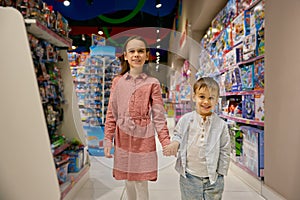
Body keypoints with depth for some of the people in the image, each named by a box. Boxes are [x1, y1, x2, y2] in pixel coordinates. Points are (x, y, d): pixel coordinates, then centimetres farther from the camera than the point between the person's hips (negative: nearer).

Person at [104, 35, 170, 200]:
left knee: (141, 184, 7)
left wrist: (166, 142, -12)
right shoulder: (118, 81, 4)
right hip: (123, 139, 3)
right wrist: (108, 139, 0)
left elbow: (159, 117, -5)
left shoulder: (152, 83, -3)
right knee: (128, 183, 17)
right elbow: (112, 114, 5)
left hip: (143, 139, -2)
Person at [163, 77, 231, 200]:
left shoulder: (221, 125, -6)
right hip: (189, 177, 0)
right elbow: (178, 135, 7)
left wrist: (220, 173, 2)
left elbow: (225, 151, 1)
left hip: (213, 179, 0)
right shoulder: (185, 120, -7)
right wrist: (175, 143, -16)